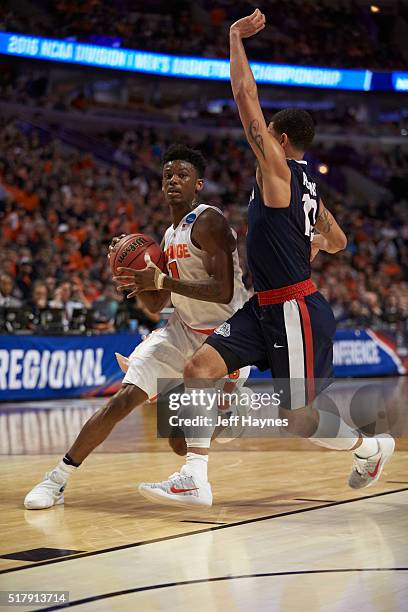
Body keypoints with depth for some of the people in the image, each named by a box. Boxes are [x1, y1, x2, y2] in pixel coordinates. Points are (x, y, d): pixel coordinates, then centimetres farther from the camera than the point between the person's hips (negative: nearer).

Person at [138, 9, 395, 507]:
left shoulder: (278, 169, -13)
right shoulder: (306, 186, 12)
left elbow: (245, 95, -17)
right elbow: (337, 242, 24)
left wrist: (236, 37, -9)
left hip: (296, 312, -9)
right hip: (266, 308, 9)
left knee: (297, 419, 2)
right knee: (199, 368, -4)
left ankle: (371, 447, 29)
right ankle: (195, 480, -4)